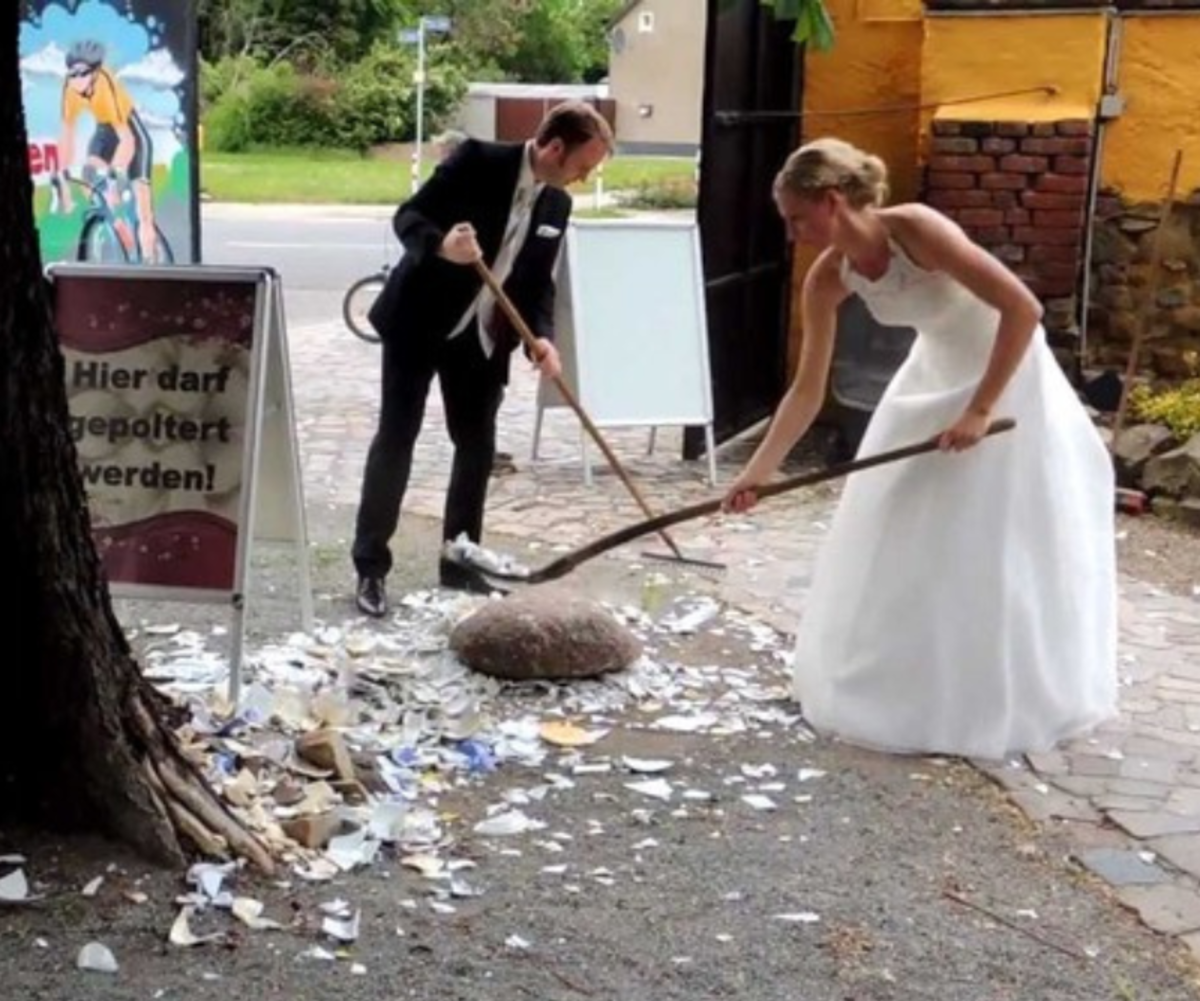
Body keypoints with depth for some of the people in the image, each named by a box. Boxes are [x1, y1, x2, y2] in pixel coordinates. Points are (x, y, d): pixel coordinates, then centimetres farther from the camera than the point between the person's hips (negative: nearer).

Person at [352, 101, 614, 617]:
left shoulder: (557, 205, 2)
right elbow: (408, 215, -15)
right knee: (396, 440, -2)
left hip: (483, 339, 6)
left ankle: (460, 564, 18)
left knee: (477, 448, 6)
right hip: (419, 323, -6)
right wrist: (441, 246, -37)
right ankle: (370, 568, 5)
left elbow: (539, 283, 6)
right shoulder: (478, 160, -15)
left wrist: (542, 336, -13)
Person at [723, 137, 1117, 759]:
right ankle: (902, 684, 27)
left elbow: (1024, 308, -31)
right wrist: (758, 471, -8)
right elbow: (807, 390, -5)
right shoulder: (827, 280, -12)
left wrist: (979, 410, -28)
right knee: (899, 536, 10)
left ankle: (999, 705, 15)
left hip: (1005, 378, -7)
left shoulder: (917, 230, -31)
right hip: (933, 379, 7)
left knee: (995, 547, -1)